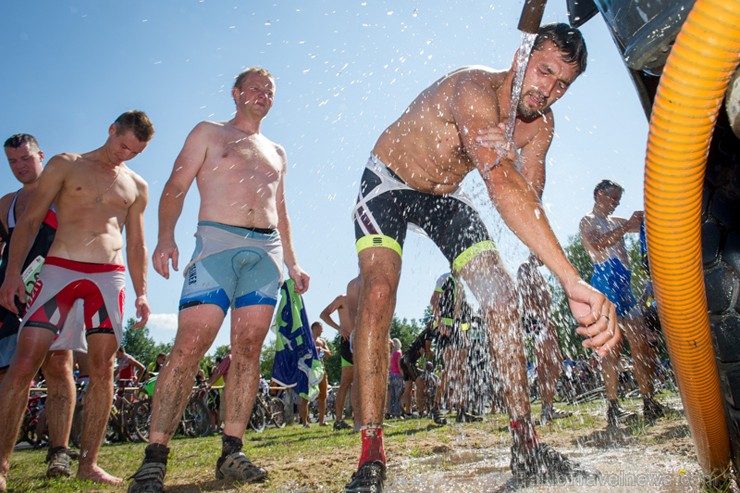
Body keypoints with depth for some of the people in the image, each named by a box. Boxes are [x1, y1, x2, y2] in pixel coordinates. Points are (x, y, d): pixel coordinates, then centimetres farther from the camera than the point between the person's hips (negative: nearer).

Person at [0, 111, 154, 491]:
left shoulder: (136, 187, 17)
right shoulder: (65, 165, 9)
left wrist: (141, 293, 9)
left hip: (110, 276, 2)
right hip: (59, 269, -2)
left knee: (103, 368, -2)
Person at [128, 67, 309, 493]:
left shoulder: (277, 153, 27)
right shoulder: (209, 133, 15)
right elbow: (176, 187, 4)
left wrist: (292, 263, 19)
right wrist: (166, 235, -13)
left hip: (267, 251, 4)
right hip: (217, 240, -4)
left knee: (249, 349, -4)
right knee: (190, 345, -14)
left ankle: (231, 453, 2)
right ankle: (155, 457, -8)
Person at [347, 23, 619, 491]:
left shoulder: (541, 125, -8)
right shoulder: (474, 89, -33)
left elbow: (528, 204, -16)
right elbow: (501, 183, -50)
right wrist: (573, 280, -59)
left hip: (444, 195, 6)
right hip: (389, 182, -6)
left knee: (504, 298, -6)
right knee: (378, 292, -27)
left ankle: (526, 444, 2)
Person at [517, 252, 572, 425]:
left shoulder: (534, 270, 23)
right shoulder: (525, 268, -7)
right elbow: (526, 297, -16)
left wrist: (546, 320, 18)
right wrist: (541, 318, -21)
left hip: (541, 319, 10)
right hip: (536, 320, -10)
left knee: (544, 365, 9)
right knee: (555, 363, -12)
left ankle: (547, 408, 13)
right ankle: (547, 409, -12)